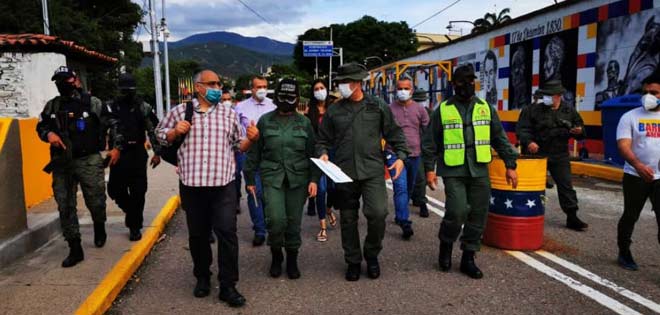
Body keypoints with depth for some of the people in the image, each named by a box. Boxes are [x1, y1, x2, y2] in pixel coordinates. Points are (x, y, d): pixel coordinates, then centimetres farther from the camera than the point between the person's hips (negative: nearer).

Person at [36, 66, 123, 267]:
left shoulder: (92, 103, 0)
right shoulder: (52, 106, 10)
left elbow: (113, 124, 5)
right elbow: (40, 126, 20)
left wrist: (116, 147, -2)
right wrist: (49, 134, -3)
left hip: (89, 161, -3)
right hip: (62, 163, 3)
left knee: (96, 201, 3)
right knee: (65, 206, 2)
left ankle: (99, 228, 37)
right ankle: (75, 249, 11)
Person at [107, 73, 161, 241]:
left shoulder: (143, 107, 0)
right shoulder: (111, 106, 5)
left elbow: (153, 130, -1)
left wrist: (157, 152, -6)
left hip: (137, 154, -2)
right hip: (117, 154, 2)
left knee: (137, 193, 0)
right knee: (115, 190, 4)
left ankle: (134, 227, 14)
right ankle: (131, 212, 32)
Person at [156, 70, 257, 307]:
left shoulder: (229, 114, 9)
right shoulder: (180, 111, 5)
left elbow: (239, 146, 13)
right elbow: (161, 135, 14)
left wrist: (251, 139, -8)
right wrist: (175, 132, -6)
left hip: (223, 184, 0)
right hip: (192, 184, 0)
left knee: (227, 232, -5)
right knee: (197, 234, 13)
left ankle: (228, 286, 6)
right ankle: (202, 277, 33)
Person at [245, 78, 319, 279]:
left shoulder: (304, 122, 6)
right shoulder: (265, 121, 4)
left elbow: (312, 153, 7)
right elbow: (254, 152, 7)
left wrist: (314, 179, -1)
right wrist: (250, 178, 7)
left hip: (298, 178, 1)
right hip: (272, 177, -1)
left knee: (294, 221, 5)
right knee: (276, 219, -14)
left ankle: (292, 260, 25)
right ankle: (276, 256, 13)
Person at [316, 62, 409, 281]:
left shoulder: (378, 106, 5)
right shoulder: (334, 111, 8)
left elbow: (394, 133, 10)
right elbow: (323, 139, 14)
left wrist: (400, 156, -1)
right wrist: (323, 153, -5)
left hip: (372, 171, -2)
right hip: (344, 173, 2)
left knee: (378, 213, -15)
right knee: (348, 219, 8)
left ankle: (372, 255, 12)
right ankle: (353, 261, 26)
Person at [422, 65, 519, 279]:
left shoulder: (485, 107, 9)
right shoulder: (443, 109, 1)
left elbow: (500, 139, 12)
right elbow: (430, 142, 4)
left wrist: (510, 165, 8)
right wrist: (429, 168, -2)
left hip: (480, 171, 4)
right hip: (453, 171, -3)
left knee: (478, 216, 4)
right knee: (457, 212, -15)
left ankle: (468, 258, 19)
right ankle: (446, 245, 15)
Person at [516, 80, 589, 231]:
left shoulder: (570, 111, 7)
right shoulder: (533, 110, -3)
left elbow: (580, 132, 15)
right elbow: (522, 129, -7)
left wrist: (579, 131, -9)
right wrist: (528, 142, -25)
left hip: (559, 156, 2)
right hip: (537, 153, -2)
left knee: (566, 185, 4)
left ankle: (572, 217, 13)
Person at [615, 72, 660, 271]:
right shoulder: (630, 117, -2)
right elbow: (623, 145, -13)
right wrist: (638, 165, -31)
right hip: (635, 176, -1)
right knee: (630, 216, 11)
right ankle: (624, 253, 28)